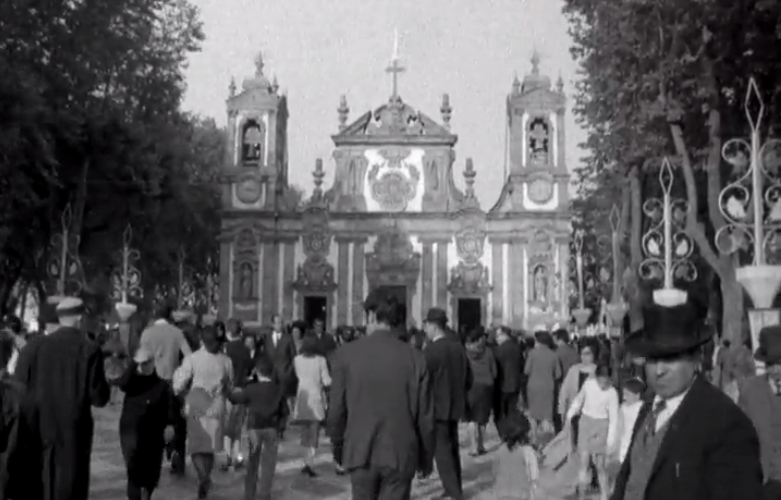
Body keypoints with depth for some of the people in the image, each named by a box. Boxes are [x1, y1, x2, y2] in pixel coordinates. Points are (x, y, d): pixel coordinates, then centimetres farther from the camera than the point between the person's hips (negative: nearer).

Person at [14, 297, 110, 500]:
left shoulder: (34, 346, -3)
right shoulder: (90, 350, -9)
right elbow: (99, 398, -9)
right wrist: (105, 386, 11)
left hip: (36, 432, 3)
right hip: (73, 435, -2)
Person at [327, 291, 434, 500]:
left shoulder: (346, 354, -6)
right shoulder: (415, 358, -6)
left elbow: (336, 409, -2)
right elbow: (425, 415, -1)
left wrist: (338, 447, 13)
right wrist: (426, 457, 12)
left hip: (360, 452, 1)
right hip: (401, 454, 0)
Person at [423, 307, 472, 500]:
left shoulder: (431, 350, -19)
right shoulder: (458, 346, 4)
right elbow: (468, 379, 11)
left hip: (437, 407, -8)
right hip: (455, 406, 8)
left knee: (442, 451, -1)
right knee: (452, 449, 17)